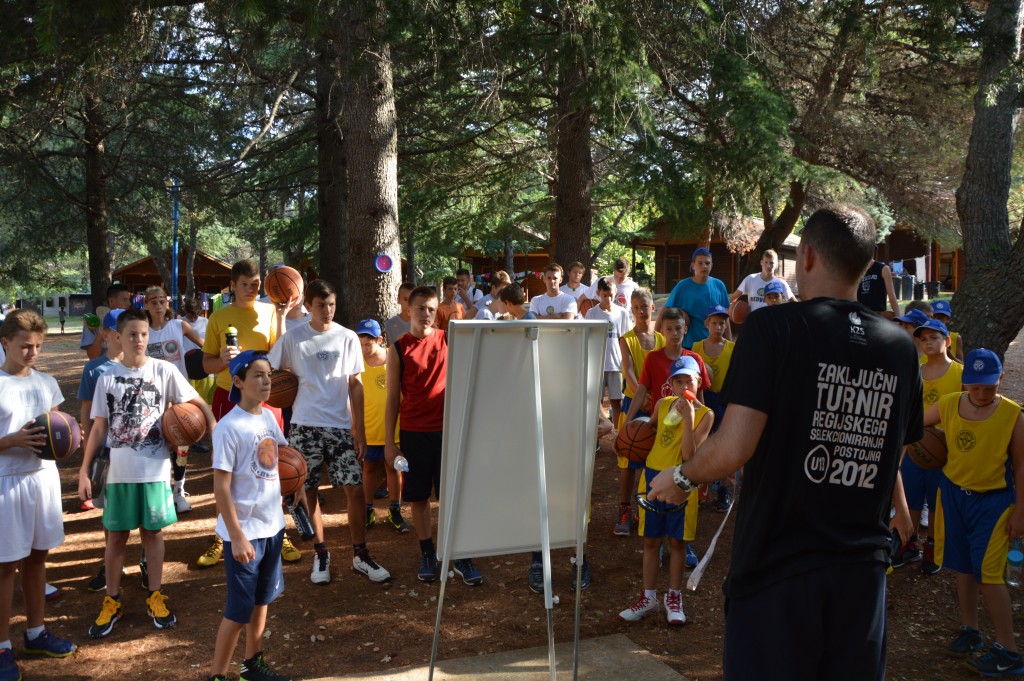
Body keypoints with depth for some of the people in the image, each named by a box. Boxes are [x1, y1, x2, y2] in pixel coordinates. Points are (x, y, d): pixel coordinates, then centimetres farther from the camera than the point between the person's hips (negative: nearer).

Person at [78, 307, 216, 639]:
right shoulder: (107, 378, 1)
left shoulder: (164, 371, -3)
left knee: (153, 531, 10)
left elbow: (198, 403, 2)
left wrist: (215, 429, -13)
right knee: (116, 535, 9)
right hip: (118, 471, 1)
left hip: (155, 470, -1)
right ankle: (112, 601, 22)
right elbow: (99, 427, 5)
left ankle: (156, 596, 23)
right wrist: (84, 470, 2)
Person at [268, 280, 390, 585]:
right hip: (305, 425, 0)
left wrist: (359, 429, -1)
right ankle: (321, 554, 21)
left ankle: (360, 555, 9)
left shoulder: (348, 338, 2)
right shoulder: (293, 338, 1)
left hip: (341, 425, 0)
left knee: (355, 489, -4)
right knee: (308, 490, 6)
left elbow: (355, 385, 3)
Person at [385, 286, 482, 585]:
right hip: (413, 433, 0)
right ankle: (427, 553, 22)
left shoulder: (448, 340, 3)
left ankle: (460, 555, 10)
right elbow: (393, 398, 1)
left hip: (447, 429, 0)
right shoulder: (399, 349, 0)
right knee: (418, 496, 7)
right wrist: (390, 442, -1)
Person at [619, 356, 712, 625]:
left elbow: (689, 456, -20)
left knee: (676, 541, 7)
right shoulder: (662, 404, 1)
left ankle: (674, 598, 22)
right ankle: (649, 598, 19)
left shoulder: (705, 415, -10)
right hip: (652, 477, 3)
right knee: (650, 540, 9)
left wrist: (688, 418, -26)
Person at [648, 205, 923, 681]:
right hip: (864, 569, 5)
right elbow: (893, 453, 12)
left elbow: (733, 449, -20)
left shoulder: (773, 329, -12)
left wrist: (681, 477, -1)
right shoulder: (900, 347, 3)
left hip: (778, 570, -5)